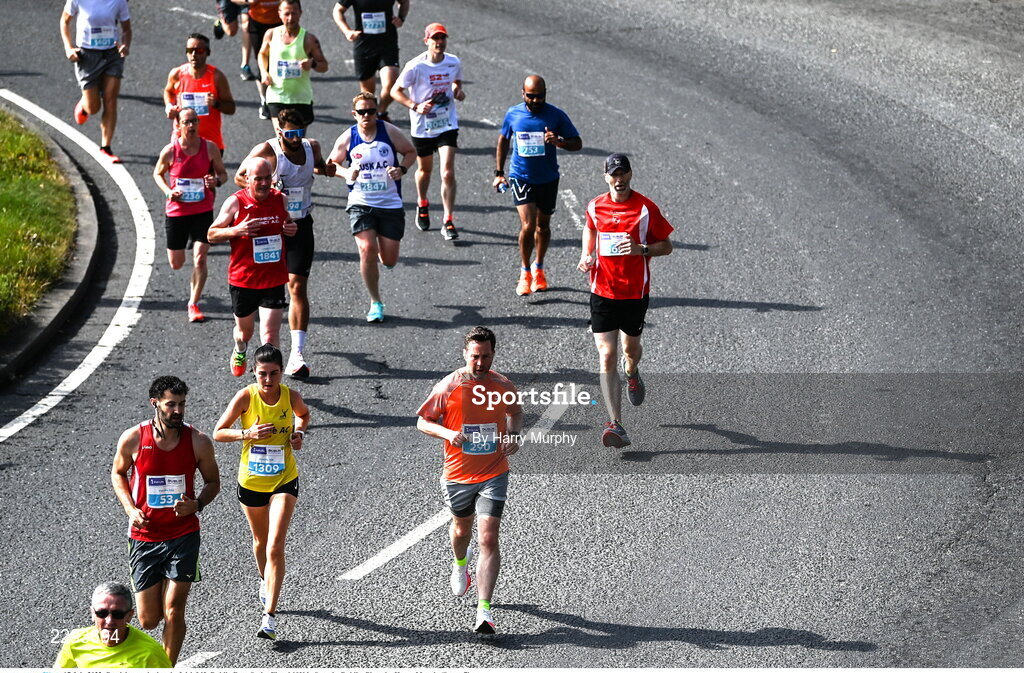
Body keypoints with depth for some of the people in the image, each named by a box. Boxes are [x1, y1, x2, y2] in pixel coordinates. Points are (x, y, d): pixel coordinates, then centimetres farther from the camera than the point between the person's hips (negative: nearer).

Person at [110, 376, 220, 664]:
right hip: (144, 536, 1)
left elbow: (213, 481, 8)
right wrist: (131, 509, -5)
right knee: (148, 620, 4)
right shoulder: (132, 439, -8)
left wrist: (196, 504, -12)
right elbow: (118, 473, 11)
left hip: (183, 535, 0)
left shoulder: (198, 442, -7)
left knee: (173, 612, -8)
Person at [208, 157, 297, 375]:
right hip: (243, 278, -1)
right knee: (244, 328, 19)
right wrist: (237, 231, -21)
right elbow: (211, 234, -3)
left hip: (274, 280, 1)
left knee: (270, 333, -12)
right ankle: (240, 351, 53)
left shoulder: (280, 199, 1)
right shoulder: (235, 203, -8)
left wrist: (292, 229, -3)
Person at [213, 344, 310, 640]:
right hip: (251, 480, 1)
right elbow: (218, 433, -8)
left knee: (275, 547, -13)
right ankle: (265, 582, 53)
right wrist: (247, 433, -24)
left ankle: (270, 615, -12)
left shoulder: (290, 396, -10)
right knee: (260, 541, 22)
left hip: (284, 480, -1)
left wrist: (299, 433, -6)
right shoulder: (246, 397, -14)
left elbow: (303, 413, 14)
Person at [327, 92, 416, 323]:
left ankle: (382, 247, 42)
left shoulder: (389, 132, -4)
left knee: (389, 261, 1)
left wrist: (402, 169, -11)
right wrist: (346, 173, -10)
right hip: (361, 203, -1)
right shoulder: (347, 139, -3)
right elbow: (331, 163, 11)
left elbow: (411, 152, 9)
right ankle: (375, 302, -1)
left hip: (390, 204, 1)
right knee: (367, 250, -18)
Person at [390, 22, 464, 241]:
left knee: (448, 173, -11)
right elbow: (396, 91, -9)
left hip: (447, 126, 1)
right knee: (425, 169, 20)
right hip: (422, 127, -1)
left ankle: (448, 222, -6)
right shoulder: (416, 66, -15)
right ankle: (422, 206, 49)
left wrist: (458, 91, -5)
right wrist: (415, 106, -23)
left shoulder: (453, 63, -4)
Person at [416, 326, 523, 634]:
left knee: (488, 539, -13)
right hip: (458, 474, 1)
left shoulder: (503, 386, -4)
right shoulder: (448, 387, -10)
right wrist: (447, 433, -20)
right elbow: (422, 422, -1)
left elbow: (516, 413, 17)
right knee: (462, 528, 24)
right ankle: (460, 564, 60)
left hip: (493, 474, -1)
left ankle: (484, 609, -15)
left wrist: (513, 434, -3)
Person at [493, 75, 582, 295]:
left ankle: (539, 269, 35)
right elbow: (504, 140, 13)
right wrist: (499, 172, 11)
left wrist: (559, 141, -26)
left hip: (548, 179, 1)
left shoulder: (556, 116, -8)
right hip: (521, 177, -1)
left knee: (543, 225, 15)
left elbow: (577, 143, -4)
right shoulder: (513, 114, -4)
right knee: (528, 225, -14)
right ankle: (525, 273, 3)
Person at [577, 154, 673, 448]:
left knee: (631, 347, 18)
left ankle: (632, 375, 58)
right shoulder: (595, 207, 1)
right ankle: (616, 425, -14)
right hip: (602, 292, 1)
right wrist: (586, 257, 4)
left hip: (635, 292, -1)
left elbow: (666, 246, -1)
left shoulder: (646, 208, -8)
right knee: (607, 357, -10)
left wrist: (641, 249, -20)